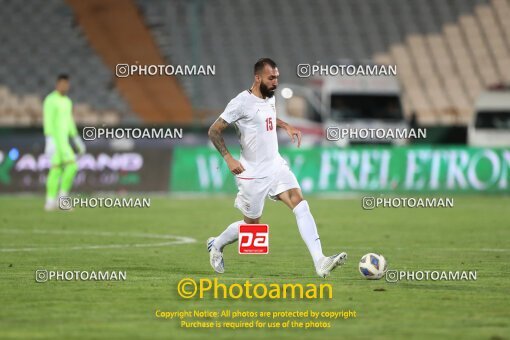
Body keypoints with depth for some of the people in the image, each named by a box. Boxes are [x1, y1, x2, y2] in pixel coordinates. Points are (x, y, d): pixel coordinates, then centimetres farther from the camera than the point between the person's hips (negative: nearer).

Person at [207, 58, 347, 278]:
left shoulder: (270, 98, 7)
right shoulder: (242, 102, -15)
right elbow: (214, 131, -13)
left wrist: (286, 127, 16)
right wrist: (228, 158, -22)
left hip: (277, 167, 6)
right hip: (253, 175, -6)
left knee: (300, 205, -14)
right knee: (252, 225, 6)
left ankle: (320, 262, -24)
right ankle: (216, 245, 36)